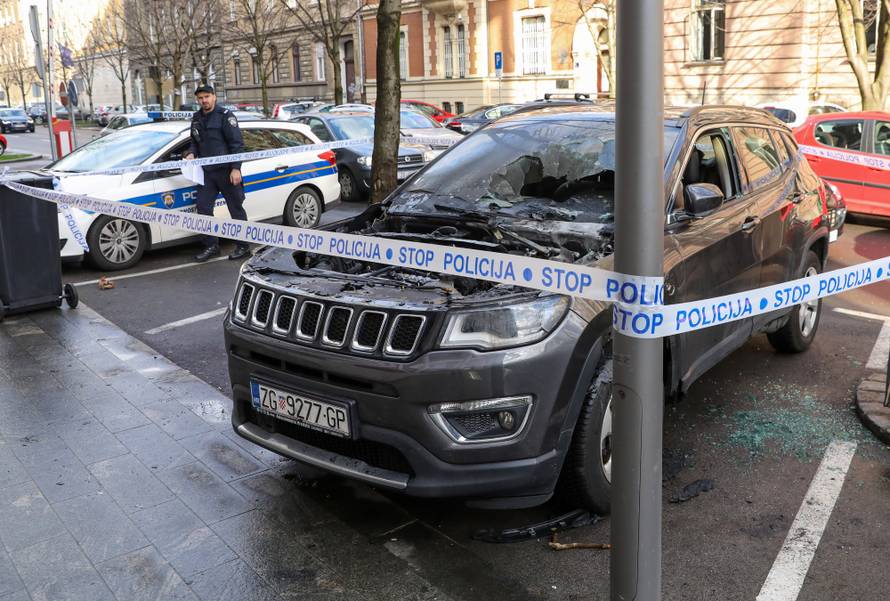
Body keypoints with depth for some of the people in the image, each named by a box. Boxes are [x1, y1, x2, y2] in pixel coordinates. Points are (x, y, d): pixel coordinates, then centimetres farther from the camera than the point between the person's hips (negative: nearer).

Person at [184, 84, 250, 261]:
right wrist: (191, 153, 3)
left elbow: (237, 144, -12)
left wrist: (236, 168, -18)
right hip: (206, 171, 7)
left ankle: (243, 246, 11)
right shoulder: (197, 118, 13)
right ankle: (211, 246, 16)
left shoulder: (225, 116, -8)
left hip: (226, 171, -7)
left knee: (236, 208, 2)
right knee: (203, 207, 5)